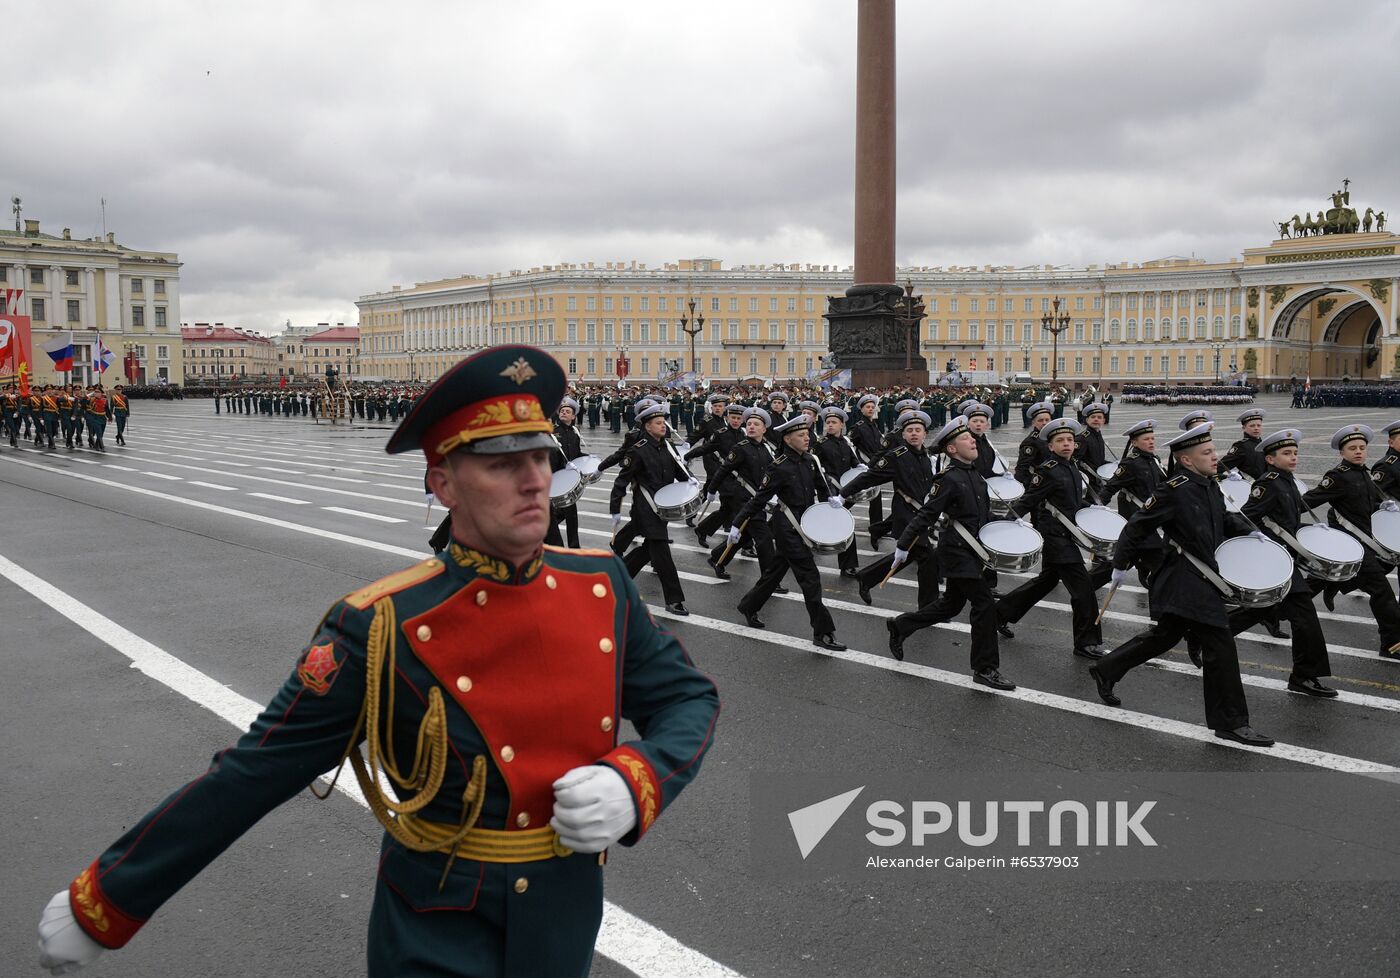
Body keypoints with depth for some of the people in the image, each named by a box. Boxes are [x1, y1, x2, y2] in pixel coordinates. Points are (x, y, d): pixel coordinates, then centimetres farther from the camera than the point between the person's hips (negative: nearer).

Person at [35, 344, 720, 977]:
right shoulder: (385, 630, -20)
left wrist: (635, 784, -19)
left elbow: (687, 698, 0)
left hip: (567, 923, 5)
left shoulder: (603, 585, -9)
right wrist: (101, 904, -7)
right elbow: (248, 777, -14)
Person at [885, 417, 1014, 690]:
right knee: (984, 604, -7)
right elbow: (926, 515, -18)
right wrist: (903, 546, -16)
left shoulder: (975, 473, 8)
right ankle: (985, 669, 4)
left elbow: (984, 511, 20)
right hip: (957, 552, -9)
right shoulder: (949, 478, -18)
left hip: (971, 549, 9)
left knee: (951, 605, 18)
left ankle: (900, 626, 33)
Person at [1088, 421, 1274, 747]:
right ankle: (1231, 722, 2)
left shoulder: (1210, 485, 7)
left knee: (1164, 636, 21)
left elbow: (1223, 517, 25)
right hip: (1188, 582, -10)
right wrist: (1121, 565, -6)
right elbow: (1137, 527, -13)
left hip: (1203, 576, 10)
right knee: (1220, 645, -8)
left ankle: (1106, 671, 36)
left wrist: (1248, 531, 7)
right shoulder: (1174, 490, -19)